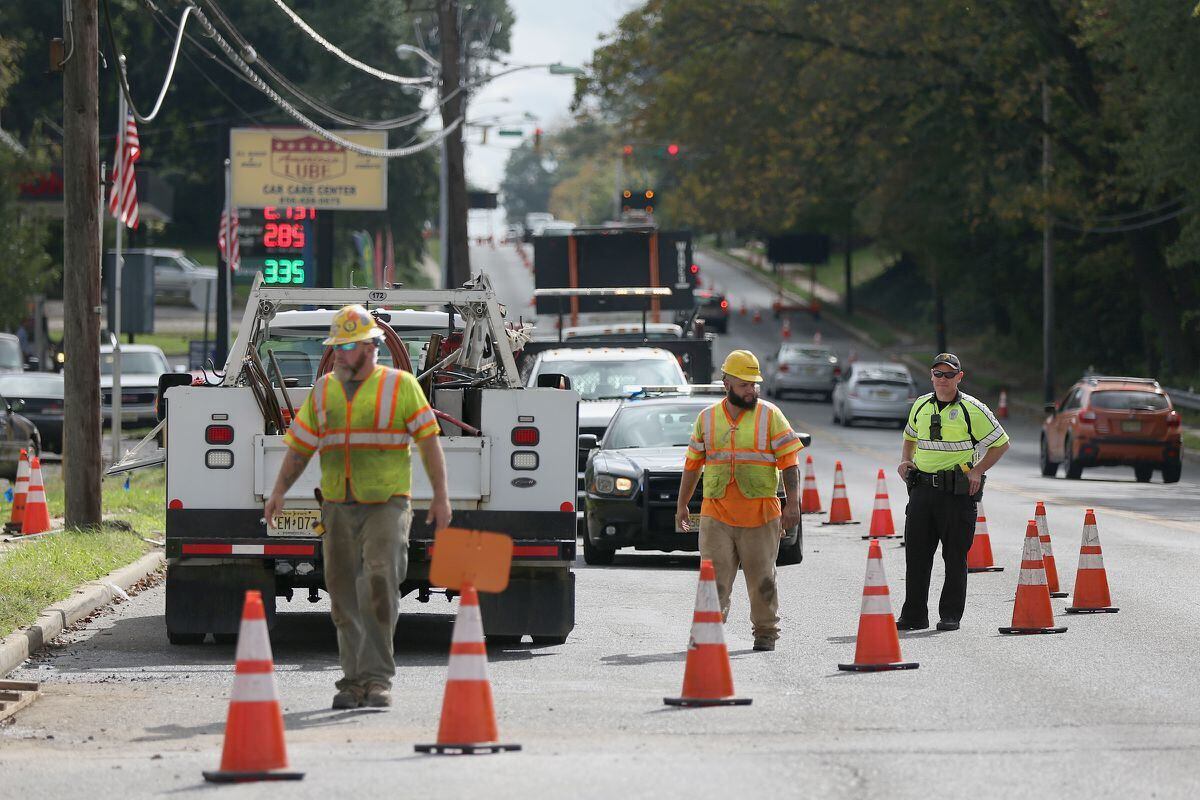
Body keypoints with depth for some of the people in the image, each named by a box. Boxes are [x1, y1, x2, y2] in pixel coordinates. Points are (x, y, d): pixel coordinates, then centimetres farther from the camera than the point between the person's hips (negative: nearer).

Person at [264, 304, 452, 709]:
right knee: (345, 597, 3)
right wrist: (279, 491, 2)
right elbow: (300, 446, 14)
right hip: (338, 508, 4)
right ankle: (354, 680, 10)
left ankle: (377, 678, -14)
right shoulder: (323, 390, 12)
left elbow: (429, 440, 1)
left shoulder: (401, 386, 1)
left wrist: (440, 496, -5)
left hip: (386, 505, -4)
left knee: (379, 586, -17)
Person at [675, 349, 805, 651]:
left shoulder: (770, 416, 2)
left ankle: (765, 632, 16)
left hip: (761, 515, -1)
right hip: (716, 514, 2)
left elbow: (790, 462, -1)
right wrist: (681, 505, 18)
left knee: (762, 579, 5)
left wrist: (792, 504, -10)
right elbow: (692, 465, 17)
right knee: (714, 577, -5)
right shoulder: (707, 418, 10)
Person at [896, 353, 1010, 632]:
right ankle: (914, 615, 9)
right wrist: (906, 462, 10)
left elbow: (1001, 443, 2)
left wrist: (977, 471, -8)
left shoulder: (972, 410, -4)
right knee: (916, 554, 3)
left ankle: (951, 616, 7)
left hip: (958, 493, -4)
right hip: (922, 488, 4)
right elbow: (910, 437, 29)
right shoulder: (920, 406, 11)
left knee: (955, 556, 1)